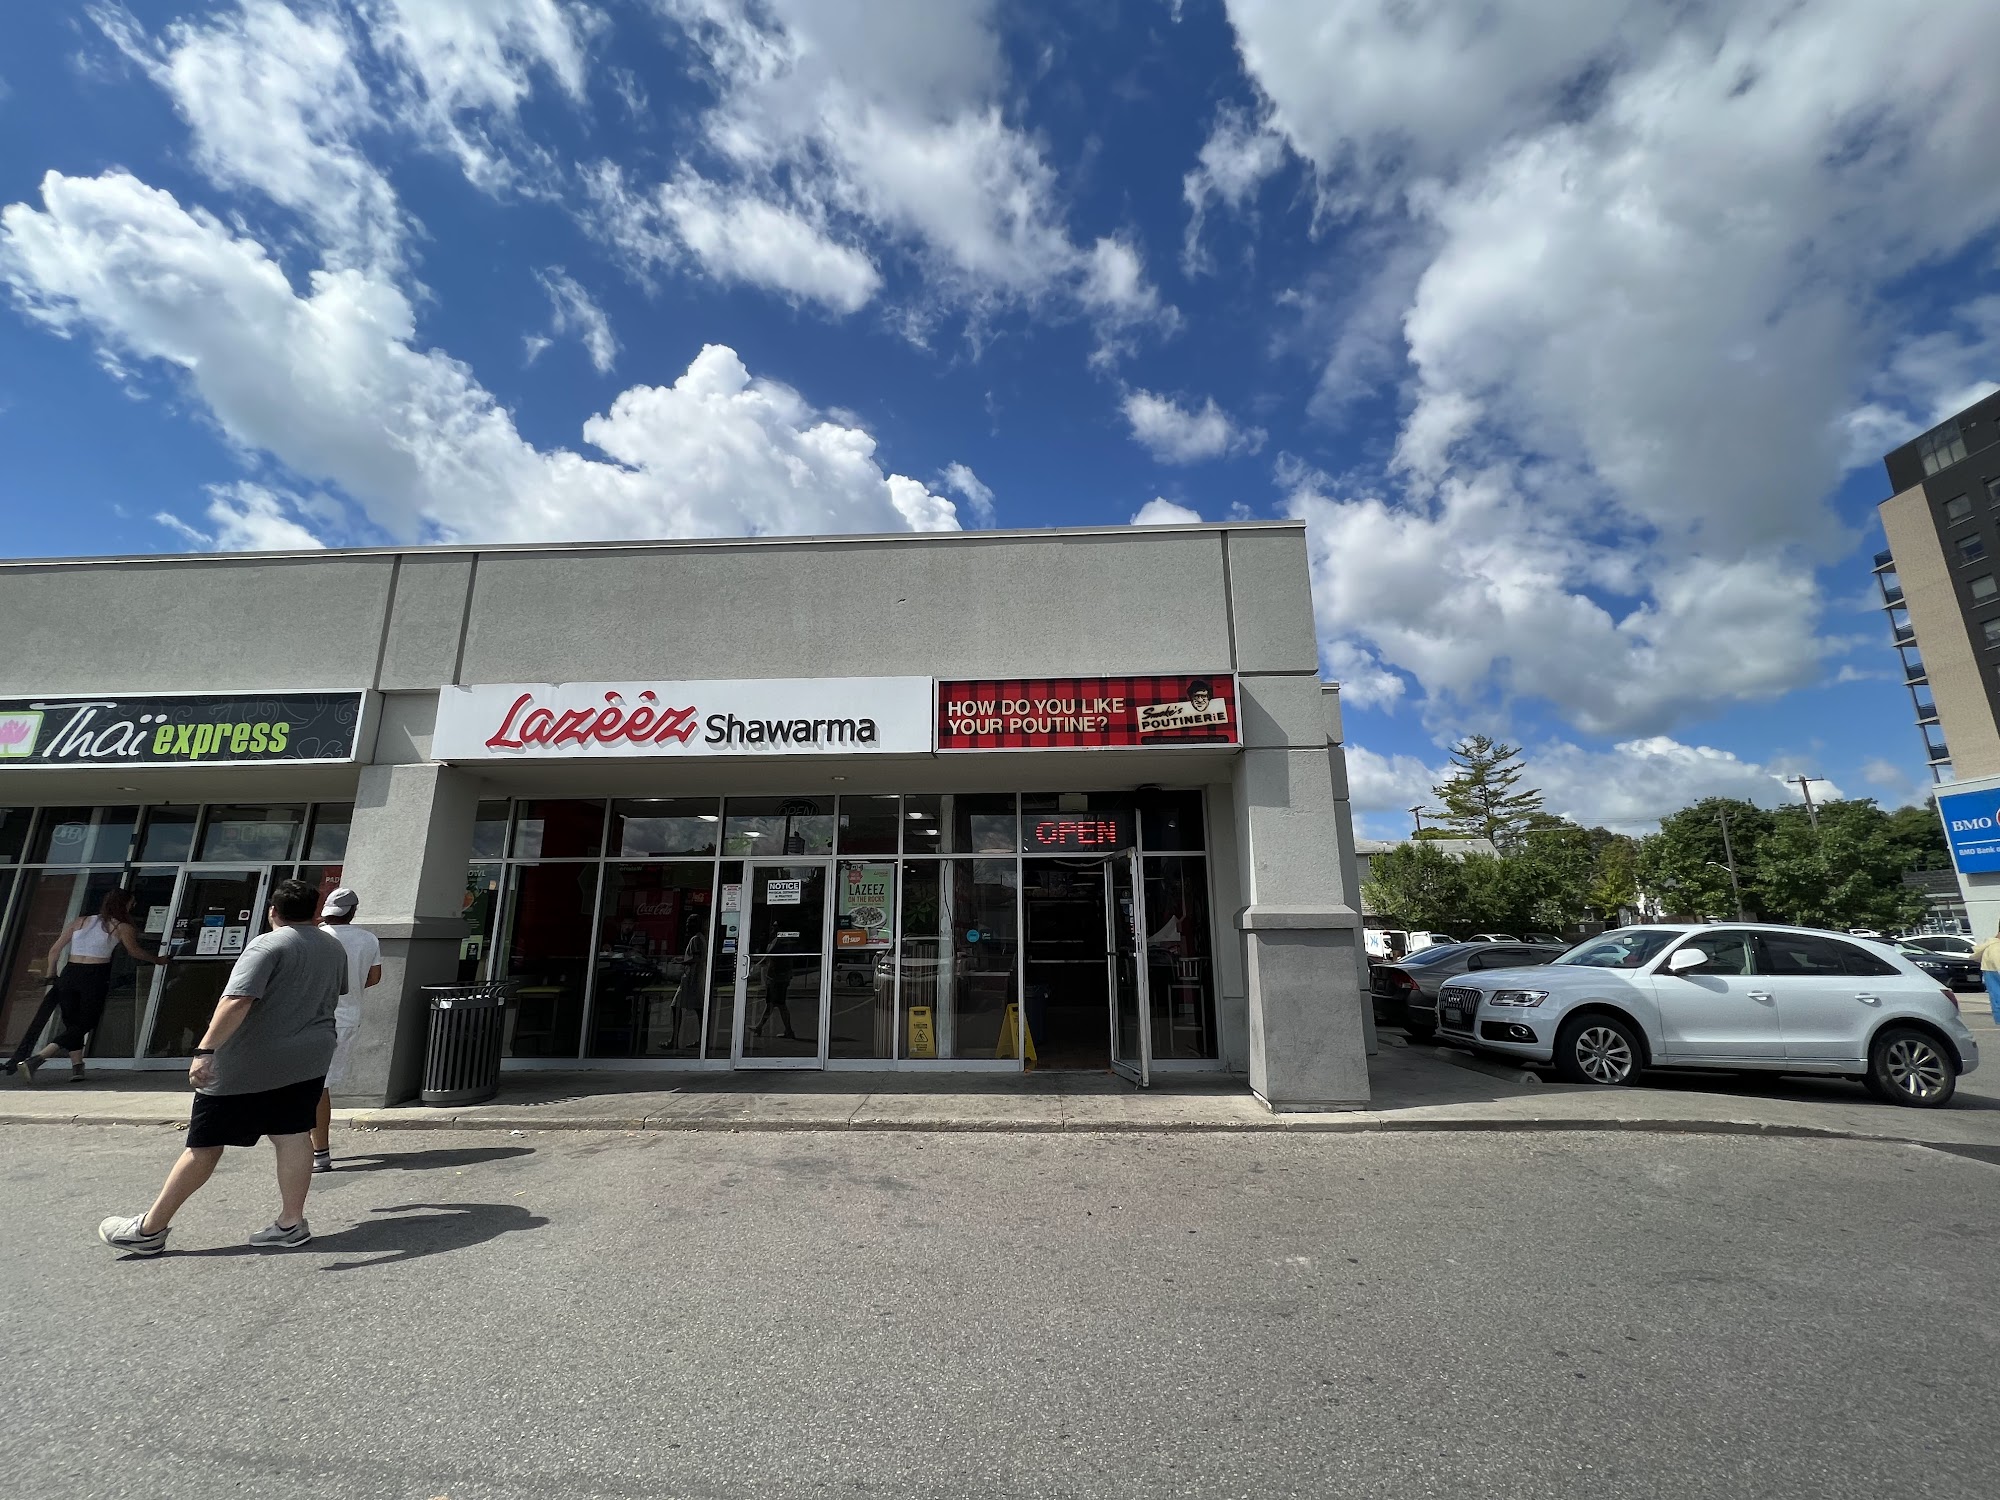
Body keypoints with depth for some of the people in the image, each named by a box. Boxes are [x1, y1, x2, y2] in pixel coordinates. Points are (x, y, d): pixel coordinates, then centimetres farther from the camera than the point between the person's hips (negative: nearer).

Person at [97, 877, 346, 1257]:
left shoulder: (267, 945, -13)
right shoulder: (335, 950, 8)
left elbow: (237, 1000, -25)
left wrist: (205, 1050, -26)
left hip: (246, 1068, -5)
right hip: (308, 1062, 5)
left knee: (204, 1145, 7)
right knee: (293, 1138, 7)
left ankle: (150, 1229, 21)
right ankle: (291, 1223, 7)